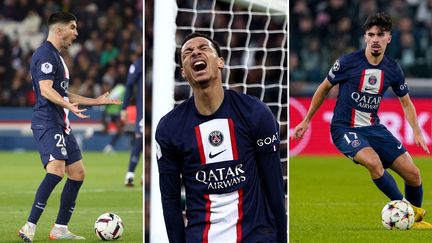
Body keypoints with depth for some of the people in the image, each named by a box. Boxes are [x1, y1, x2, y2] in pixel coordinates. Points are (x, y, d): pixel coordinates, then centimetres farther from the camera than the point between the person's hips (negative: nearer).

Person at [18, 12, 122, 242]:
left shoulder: (57, 56, 23)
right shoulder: (45, 54, -10)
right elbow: (46, 90, -23)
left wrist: (96, 101, 36)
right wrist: (69, 105, -38)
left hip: (61, 125, 11)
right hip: (47, 122, -11)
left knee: (77, 173, 11)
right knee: (56, 170, -25)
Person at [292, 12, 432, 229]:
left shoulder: (393, 70, 1)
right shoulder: (347, 62, -11)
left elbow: (406, 102, 15)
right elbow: (324, 88, 4)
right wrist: (306, 121, 9)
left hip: (373, 127, 5)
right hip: (344, 128, -5)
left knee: (413, 174, -5)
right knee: (374, 163, -35)